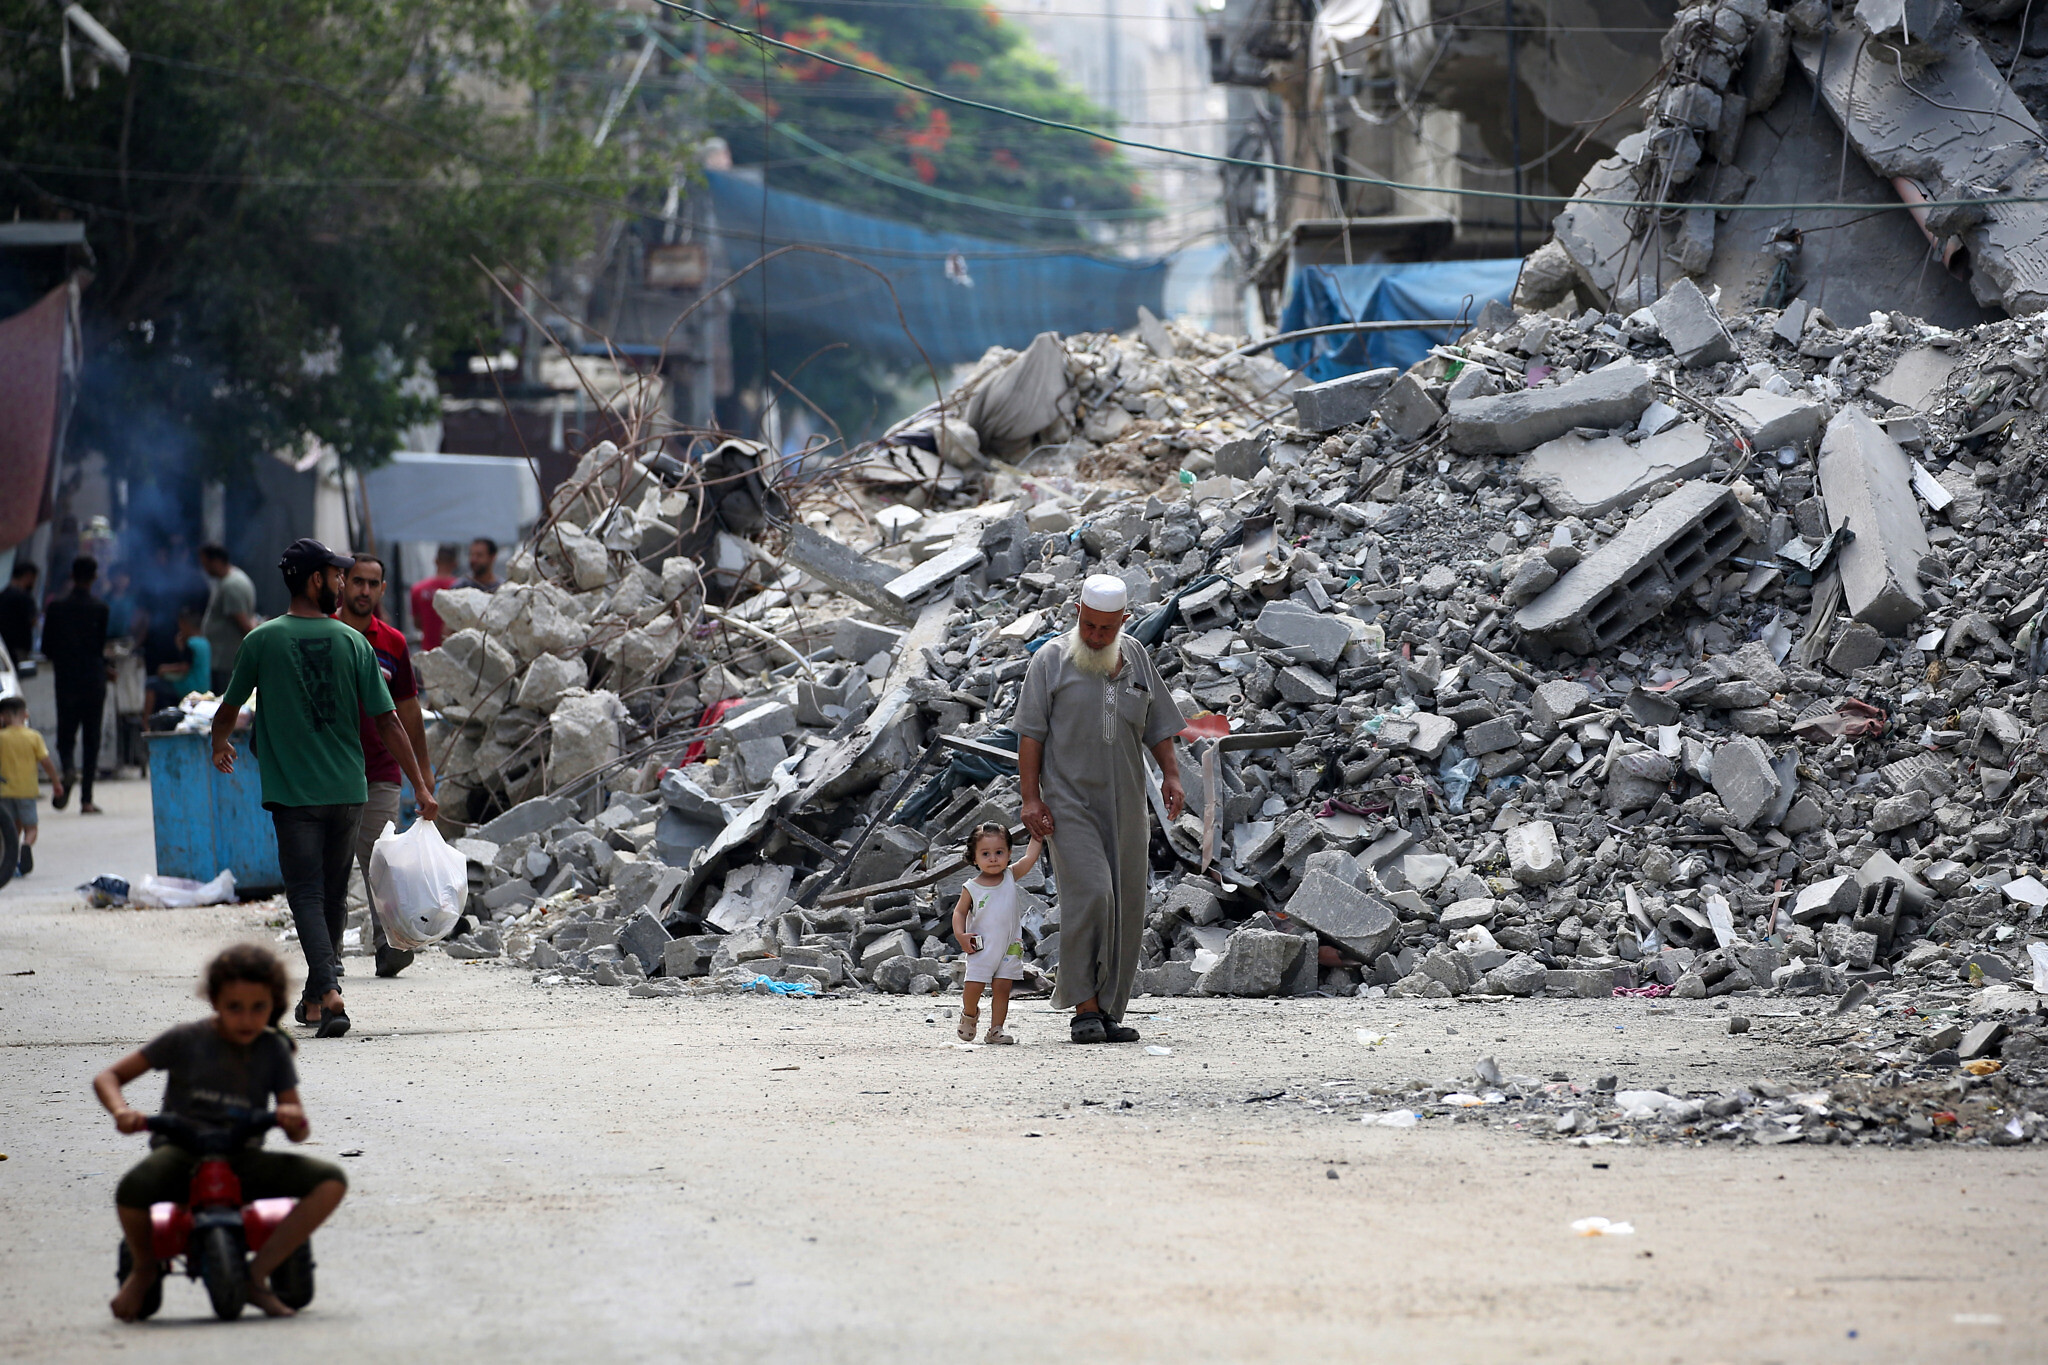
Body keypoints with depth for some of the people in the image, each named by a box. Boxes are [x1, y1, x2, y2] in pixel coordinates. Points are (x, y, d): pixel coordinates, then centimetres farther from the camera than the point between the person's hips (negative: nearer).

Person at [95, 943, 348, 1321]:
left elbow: (298, 1132, 3)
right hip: (181, 1152, -2)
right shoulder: (186, 1040, -1)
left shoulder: (274, 1050, 5)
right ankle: (143, 1268, -2)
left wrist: (294, 1119, -23)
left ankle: (258, 1272, -11)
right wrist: (122, 1111, -20)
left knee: (332, 1181, -20)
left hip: (241, 1160, 3)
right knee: (134, 1188, -38)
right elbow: (108, 1077, 3)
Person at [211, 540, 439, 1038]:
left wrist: (220, 746, 32)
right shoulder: (352, 642, -2)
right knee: (334, 896, 16)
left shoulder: (262, 641, -4)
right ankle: (318, 993, 26)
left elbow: (229, 708, 9)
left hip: (292, 791, -2)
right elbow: (387, 721, -2)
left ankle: (329, 992, -23)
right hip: (347, 789, 2)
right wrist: (421, 786, 4)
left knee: (306, 894, -5)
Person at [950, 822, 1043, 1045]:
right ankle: (969, 1015, 24)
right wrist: (960, 935, -10)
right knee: (974, 985, -5)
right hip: (981, 947, -2)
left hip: (1009, 947, 2)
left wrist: (1037, 836, -1)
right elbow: (960, 912, 3)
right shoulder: (971, 889, -4)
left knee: (1002, 987, -3)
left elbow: (1029, 858, 3)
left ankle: (995, 1029, 3)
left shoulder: (1010, 876, 1)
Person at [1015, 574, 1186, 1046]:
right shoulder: (1051, 660, 0)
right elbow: (1031, 733, -2)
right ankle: (1085, 1008, -16)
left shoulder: (1136, 658, 12)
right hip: (1069, 803, -5)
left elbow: (1158, 724, 18)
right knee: (1090, 894, -19)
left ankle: (1109, 1012, 7)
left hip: (1124, 807, 5)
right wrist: (1031, 797, -10)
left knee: (1125, 909, 2)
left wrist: (1171, 775, 4)